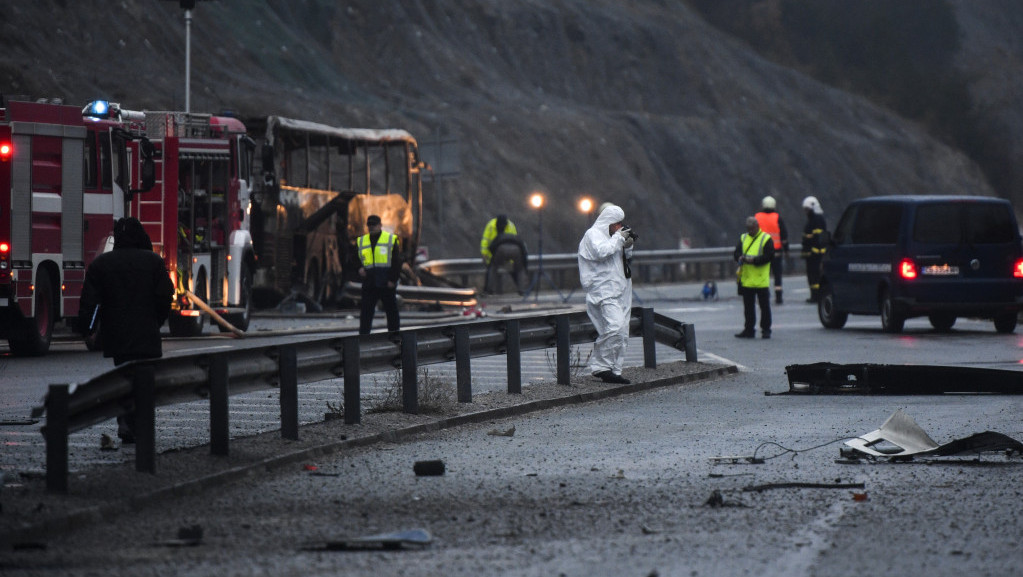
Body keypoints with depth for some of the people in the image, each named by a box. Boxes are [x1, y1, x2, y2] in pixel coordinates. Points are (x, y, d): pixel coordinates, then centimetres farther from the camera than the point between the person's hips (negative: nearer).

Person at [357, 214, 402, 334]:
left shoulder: (391, 240, 2)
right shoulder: (361, 242, 13)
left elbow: (397, 262, -1)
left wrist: (393, 280, -10)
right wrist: (359, 269, -1)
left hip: (387, 284, -3)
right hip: (369, 284, 3)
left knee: (391, 311, 4)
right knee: (366, 311, -1)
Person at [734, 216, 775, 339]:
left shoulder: (766, 239, -4)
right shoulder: (743, 238, 13)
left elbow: (769, 256, -12)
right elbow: (736, 253, 11)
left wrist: (754, 260, -21)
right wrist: (741, 257, -12)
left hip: (761, 281, -5)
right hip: (746, 280, 5)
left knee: (764, 306, 1)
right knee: (748, 307, 9)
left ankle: (766, 330, 8)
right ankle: (749, 330, 16)